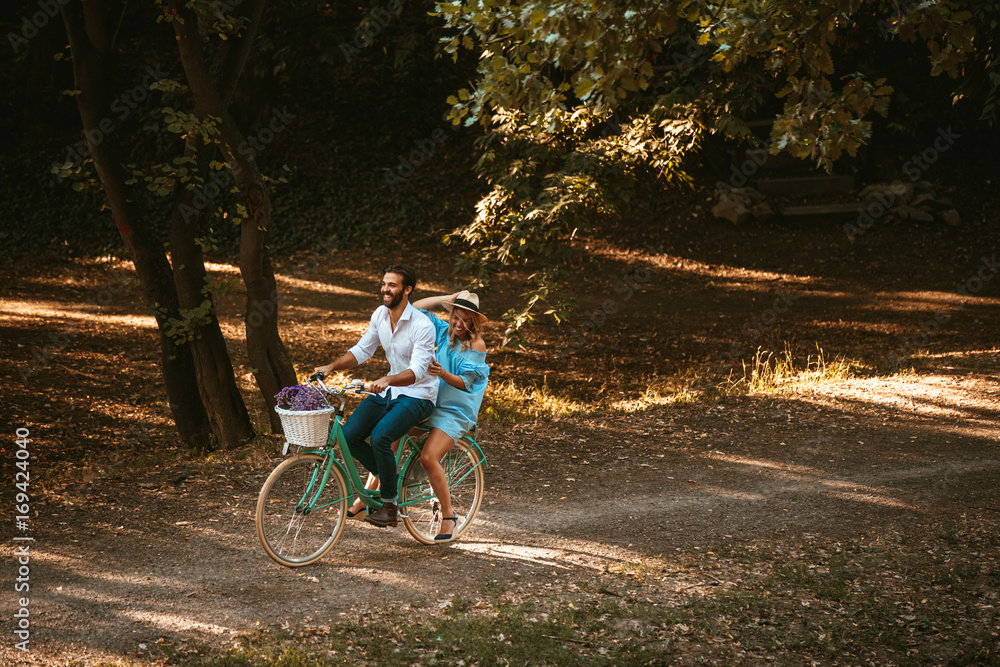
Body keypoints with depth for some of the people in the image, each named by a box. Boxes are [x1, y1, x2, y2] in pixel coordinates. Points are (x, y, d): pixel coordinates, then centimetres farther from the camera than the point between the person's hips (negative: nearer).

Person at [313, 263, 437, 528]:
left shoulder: (422, 325, -21)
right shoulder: (380, 314, 1)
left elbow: (417, 371, -29)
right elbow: (362, 350, 10)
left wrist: (387, 380, -47)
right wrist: (331, 367, -5)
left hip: (418, 395, -7)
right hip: (389, 389, 7)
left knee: (379, 437, -30)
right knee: (349, 435, -11)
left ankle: (390, 506, -13)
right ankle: (388, 478, 14)